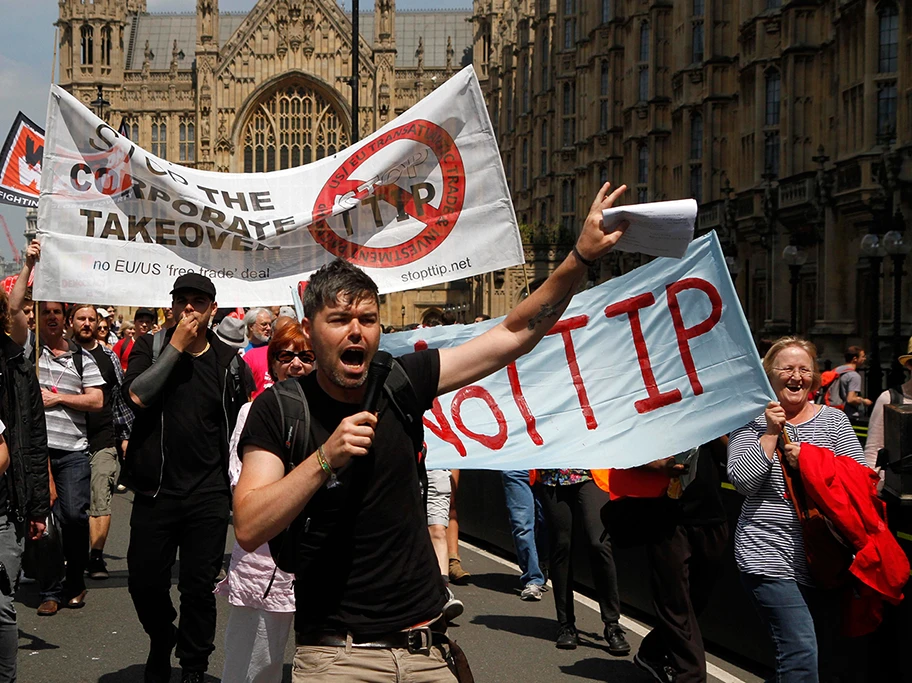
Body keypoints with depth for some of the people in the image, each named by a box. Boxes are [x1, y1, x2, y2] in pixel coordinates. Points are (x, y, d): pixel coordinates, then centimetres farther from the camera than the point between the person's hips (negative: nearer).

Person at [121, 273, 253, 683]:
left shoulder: (230, 361, 5)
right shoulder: (150, 347, 3)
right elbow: (137, 395, -16)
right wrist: (177, 346, -14)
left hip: (208, 495, 0)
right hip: (155, 490, 0)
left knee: (199, 588, 3)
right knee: (145, 581, 7)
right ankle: (162, 639, 37)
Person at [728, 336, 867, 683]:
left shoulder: (833, 420, 9)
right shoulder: (751, 421, 3)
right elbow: (743, 482, -9)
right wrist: (771, 433, -12)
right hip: (770, 556, -4)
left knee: (822, 651, 12)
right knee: (801, 651, -16)